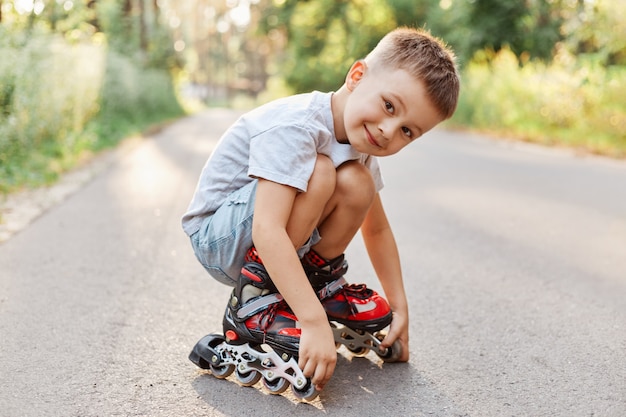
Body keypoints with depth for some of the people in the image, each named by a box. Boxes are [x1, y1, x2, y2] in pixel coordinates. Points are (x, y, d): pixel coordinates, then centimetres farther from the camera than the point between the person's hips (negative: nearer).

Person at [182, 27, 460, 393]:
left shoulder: (362, 147, -3)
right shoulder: (294, 128, -30)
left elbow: (377, 229, 8)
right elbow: (267, 232, -38)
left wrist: (399, 306, 4)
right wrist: (315, 322, -41)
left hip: (269, 247, 7)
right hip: (218, 238, -7)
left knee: (357, 185, -14)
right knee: (319, 173, -30)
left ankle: (320, 280, 8)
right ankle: (253, 300, -18)